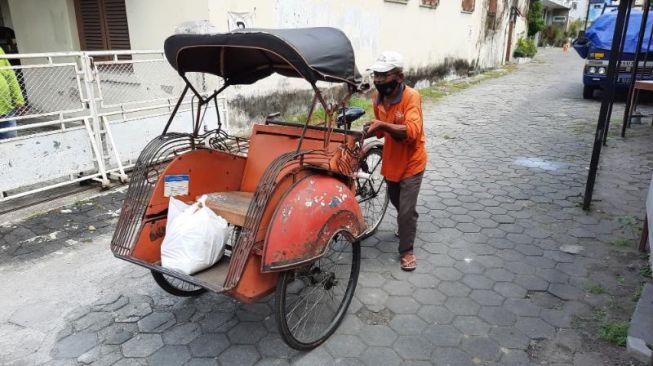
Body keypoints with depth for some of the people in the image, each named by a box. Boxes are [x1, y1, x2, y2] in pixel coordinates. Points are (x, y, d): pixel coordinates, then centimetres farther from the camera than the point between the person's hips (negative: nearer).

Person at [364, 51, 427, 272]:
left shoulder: (411, 97, -25)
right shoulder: (378, 97, -6)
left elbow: (412, 131, -39)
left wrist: (383, 125, -48)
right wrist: (372, 129, -9)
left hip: (411, 163, -7)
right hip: (391, 161, 7)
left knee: (407, 210, -2)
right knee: (396, 201, 26)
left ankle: (406, 250, 18)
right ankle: (406, 226, 55)